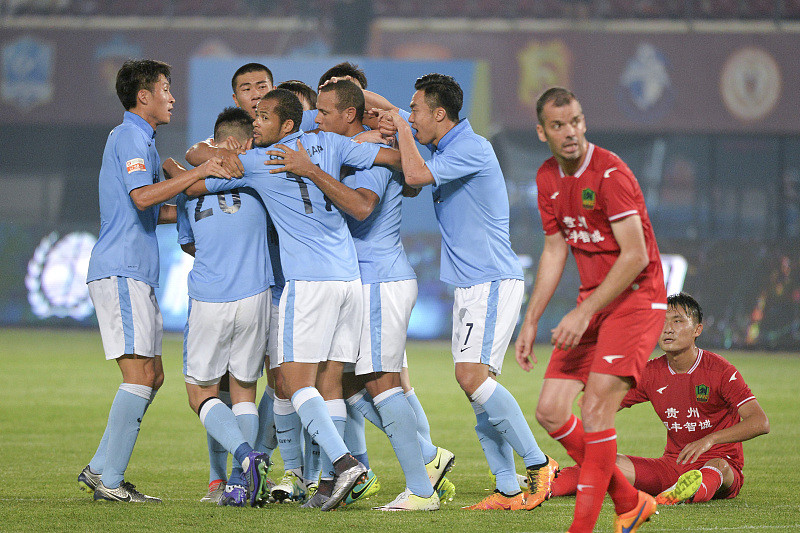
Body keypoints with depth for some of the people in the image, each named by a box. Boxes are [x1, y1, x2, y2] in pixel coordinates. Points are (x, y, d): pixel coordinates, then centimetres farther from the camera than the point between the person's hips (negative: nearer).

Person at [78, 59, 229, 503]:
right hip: (121, 271, -11)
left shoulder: (136, 138, 24)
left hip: (134, 274, 11)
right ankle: (109, 480, -13)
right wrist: (199, 173, -23)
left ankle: (99, 469, 9)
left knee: (151, 375, 9)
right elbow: (142, 197, -25)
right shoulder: (131, 138, -9)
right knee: (140, 375, -13)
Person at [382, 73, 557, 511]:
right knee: (475, 382, 4)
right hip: (469, 286, 10)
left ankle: (537, 464, -14)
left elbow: (415, 175, -26)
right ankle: (509, 489, 3)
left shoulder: (472, 149, -14)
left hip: (493, 282, -10)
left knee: (472, 375, -20)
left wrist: (402, 130, -10)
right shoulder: (445, 148, 16)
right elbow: (390, 117, 30)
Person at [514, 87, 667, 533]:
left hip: (636, 299, -8)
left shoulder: (610, 173, -18)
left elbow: (635, 255, -20)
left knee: (596, 408, -18)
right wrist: (531, 321, 13)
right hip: (593, 301, 8)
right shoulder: (548, 177, 7)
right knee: (551, 411, 0)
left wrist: (584, 313, -21)